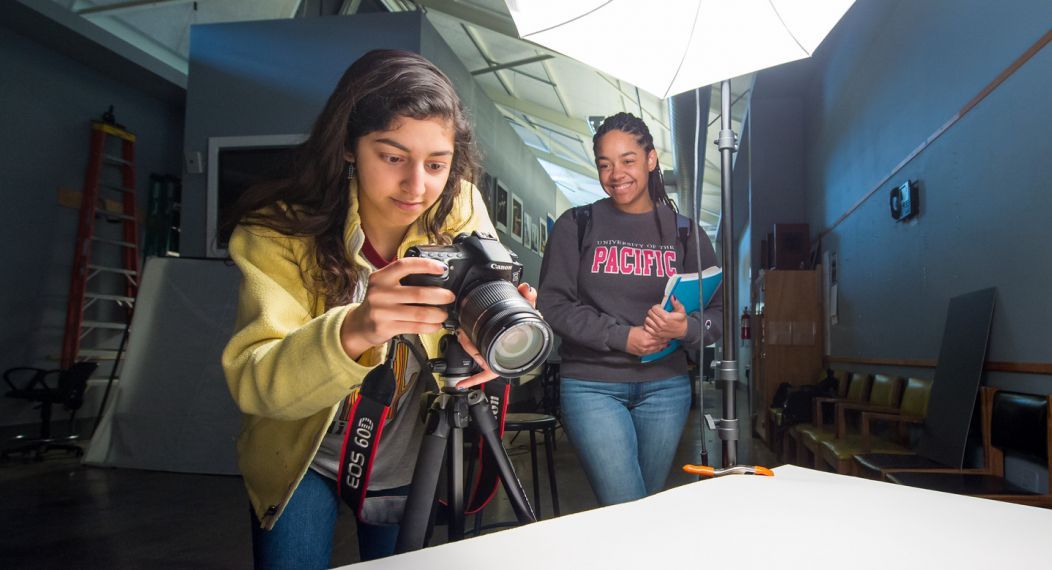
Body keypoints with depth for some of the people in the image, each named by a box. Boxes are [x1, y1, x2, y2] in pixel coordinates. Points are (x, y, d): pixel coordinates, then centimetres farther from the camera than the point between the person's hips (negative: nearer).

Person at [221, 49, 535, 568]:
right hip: (302, 460, -2)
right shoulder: (282, 228, -23)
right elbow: (250, 380, -31)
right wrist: (351, 332, -51)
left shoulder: (460, 214, -16)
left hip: (410, 464, 2)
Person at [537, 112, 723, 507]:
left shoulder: (684, 232, 6)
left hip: (666, 386, 3)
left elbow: (717, 314, 5)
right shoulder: (576, 225, 1)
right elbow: (553, 304, -5)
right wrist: (622, 336, -15)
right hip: (591, 384, -2)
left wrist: (686, 328, -18)